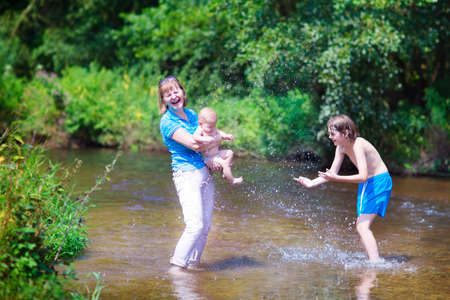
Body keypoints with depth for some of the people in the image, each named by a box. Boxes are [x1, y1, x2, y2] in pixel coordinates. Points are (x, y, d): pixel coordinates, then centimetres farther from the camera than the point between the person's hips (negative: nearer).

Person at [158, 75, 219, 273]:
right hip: (186, 175, -7)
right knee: (195, 225, -18)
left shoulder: (191, 114, 12)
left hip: (205, 173, 7)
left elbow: (209, 136, 22)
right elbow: (194, 144, -20)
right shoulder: (167, 122, -11)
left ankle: (193, 263, 18)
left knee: (206, 225, 7)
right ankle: (177, 266, -10)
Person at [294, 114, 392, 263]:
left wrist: (336, 178, -36)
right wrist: (311, 183, -3)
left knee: (362, 226, -19)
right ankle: (374, 261, 20)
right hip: (367, 184, 10)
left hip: (379, 182, -10)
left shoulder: (358, 145, -25)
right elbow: (332, 173, 8)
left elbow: (363, 176, -33)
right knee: (361, 226, 12)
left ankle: (375, 261, -23)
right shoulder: (341, 147, 1)